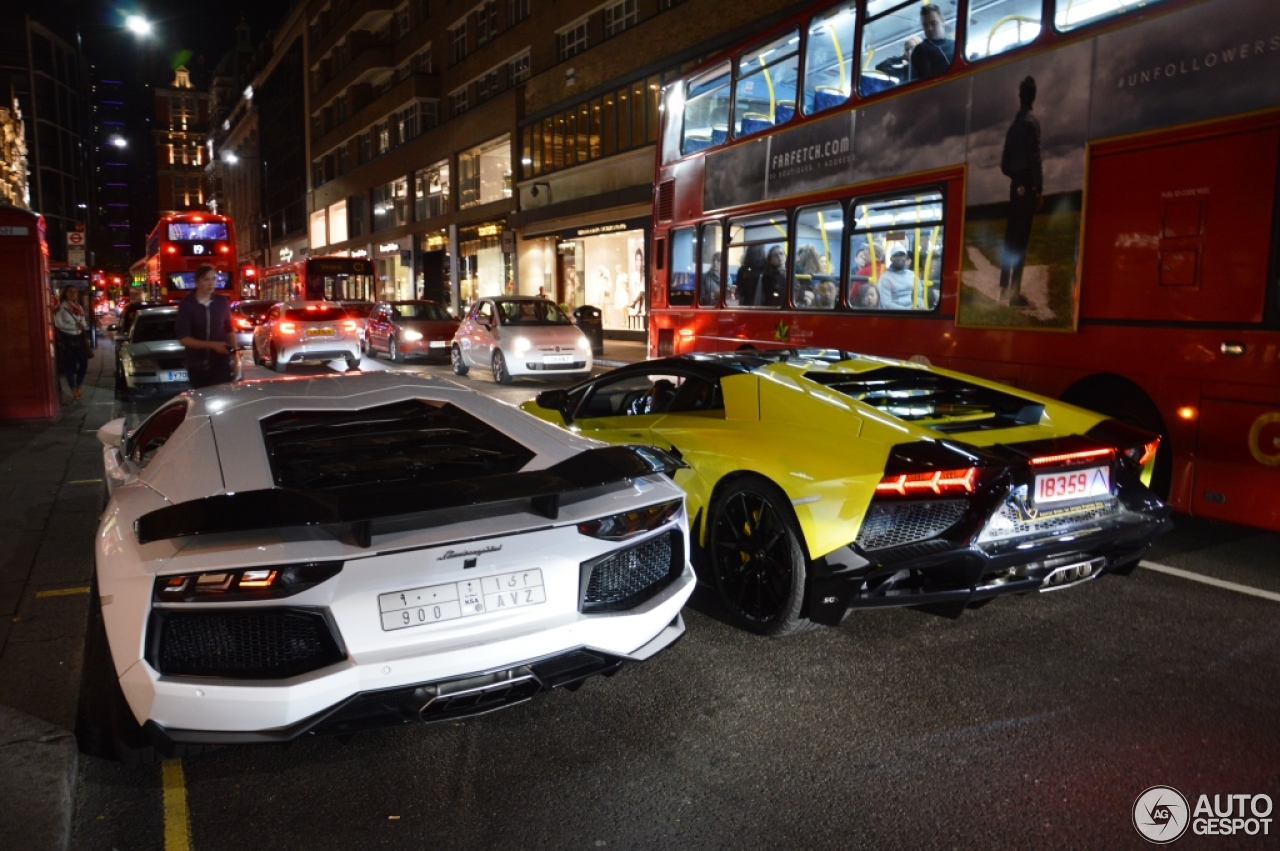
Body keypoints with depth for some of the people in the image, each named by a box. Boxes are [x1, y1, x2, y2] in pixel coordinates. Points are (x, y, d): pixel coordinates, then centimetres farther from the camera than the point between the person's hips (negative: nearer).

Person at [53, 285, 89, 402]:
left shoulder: (78, 307, 12)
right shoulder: (61, 307, -7)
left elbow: (83, 323, 12)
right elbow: (58, 324, -15)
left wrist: (82, 326, -11)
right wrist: (75, 326, -16)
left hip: (79, 338, 5)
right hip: (66, 339, -5)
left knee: (84, 363, 4)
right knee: (69, 365, 1)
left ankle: (78, 387, 23)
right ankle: (73, 391, 8)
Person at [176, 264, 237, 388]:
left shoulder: (222, 302, 3)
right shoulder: (186, 305, -5)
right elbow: (183, 339, -10)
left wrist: (234, 353, 2)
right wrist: (212, 345, -20)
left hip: (222, 365, 1)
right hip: (197, 367, -1)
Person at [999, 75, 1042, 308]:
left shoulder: (1014, 124, 12)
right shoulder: (1032, 122, -8)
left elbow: (1004, 163, 12)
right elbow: (1034, 158, -15)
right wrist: (1039, 188, -12)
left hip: (1015, 185, 7)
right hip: (1027, 186, -7)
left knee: (1011, 237, 10)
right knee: (1021, 239, -8)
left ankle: (1005, 288, 15)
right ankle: (1015, 291, -9)